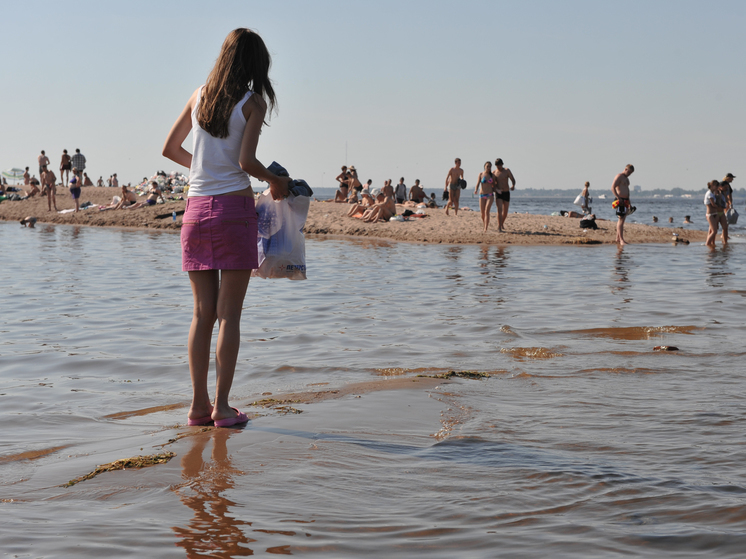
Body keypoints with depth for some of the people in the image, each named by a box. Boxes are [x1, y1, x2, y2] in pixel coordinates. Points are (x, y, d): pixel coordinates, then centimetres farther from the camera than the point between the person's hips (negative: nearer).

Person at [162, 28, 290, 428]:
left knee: (203, 313, 9)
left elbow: (169, 149, 16)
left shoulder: (200, 96, 11)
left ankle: (199, 404, 10)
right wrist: (274, 181, 5)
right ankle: (222, 406, 1)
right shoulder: (253, 102, -3)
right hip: (234, 207, -4)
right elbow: (246, 161, -13)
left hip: (196, 210, 5)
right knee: (229, 314, 0)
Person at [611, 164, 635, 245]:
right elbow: (613, 188, -18)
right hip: (620, 200, -10)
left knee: (621, 220, 11)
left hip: (625, 200, 10)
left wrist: (629, 203, 28)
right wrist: (618, 198, -27)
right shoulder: (619, 177, -9)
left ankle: (617, 239, 17)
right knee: (621, 219, -14)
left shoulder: (626, 178, 21)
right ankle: (621, 240, -19)